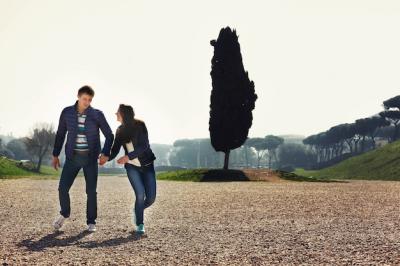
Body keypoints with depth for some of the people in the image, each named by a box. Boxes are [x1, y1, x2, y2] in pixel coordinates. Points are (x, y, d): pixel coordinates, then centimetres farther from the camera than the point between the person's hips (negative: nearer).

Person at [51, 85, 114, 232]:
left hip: (90, 158, -1)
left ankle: (91, 222, 14)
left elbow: (109, 135, -3)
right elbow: (60, 134, 9)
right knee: (63, 188, -4)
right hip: (72, 157, 1)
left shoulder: (97, 114, -7)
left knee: (91, 191, -3)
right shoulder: (67, 112, -2)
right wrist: (55, 155, 8)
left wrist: (105, 153, -18)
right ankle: (64, 213, 25)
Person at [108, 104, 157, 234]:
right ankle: (139, 225, 1)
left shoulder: (140, 126, -10)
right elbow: (114, 151, 6)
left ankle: (138, 210, 27)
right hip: (132, 166, 1)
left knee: (151, 198, -5)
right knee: (140, 194, -16)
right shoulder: (120, 131, 2)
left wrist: (128, 157, -26)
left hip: (147, 165, -1)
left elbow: (144, 146, -18)